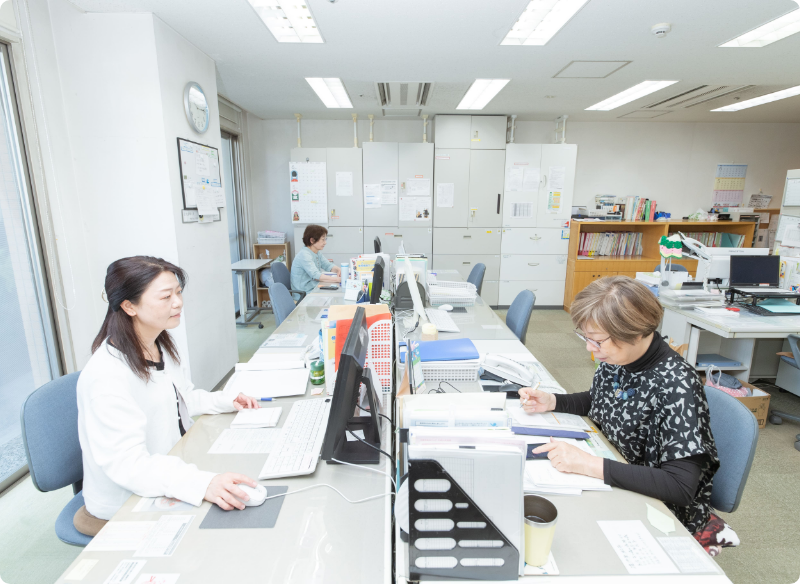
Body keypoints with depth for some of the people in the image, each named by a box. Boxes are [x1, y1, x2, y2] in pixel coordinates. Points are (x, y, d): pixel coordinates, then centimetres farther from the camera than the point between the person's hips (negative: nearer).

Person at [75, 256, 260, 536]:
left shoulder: (163, 346, 0)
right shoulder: (106, 375, -27)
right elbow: (127, 463, -32)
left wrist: (228, 401, -3)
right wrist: (203, 484, -46)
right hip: (125, 508, -7)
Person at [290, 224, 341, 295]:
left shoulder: (317, 252, 9)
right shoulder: (304, 255, -20)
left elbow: (328, 265, 10)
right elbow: (316, 276, -30)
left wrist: (338, 270, -13)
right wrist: (338, 279, -37)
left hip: (315, 288, 9)